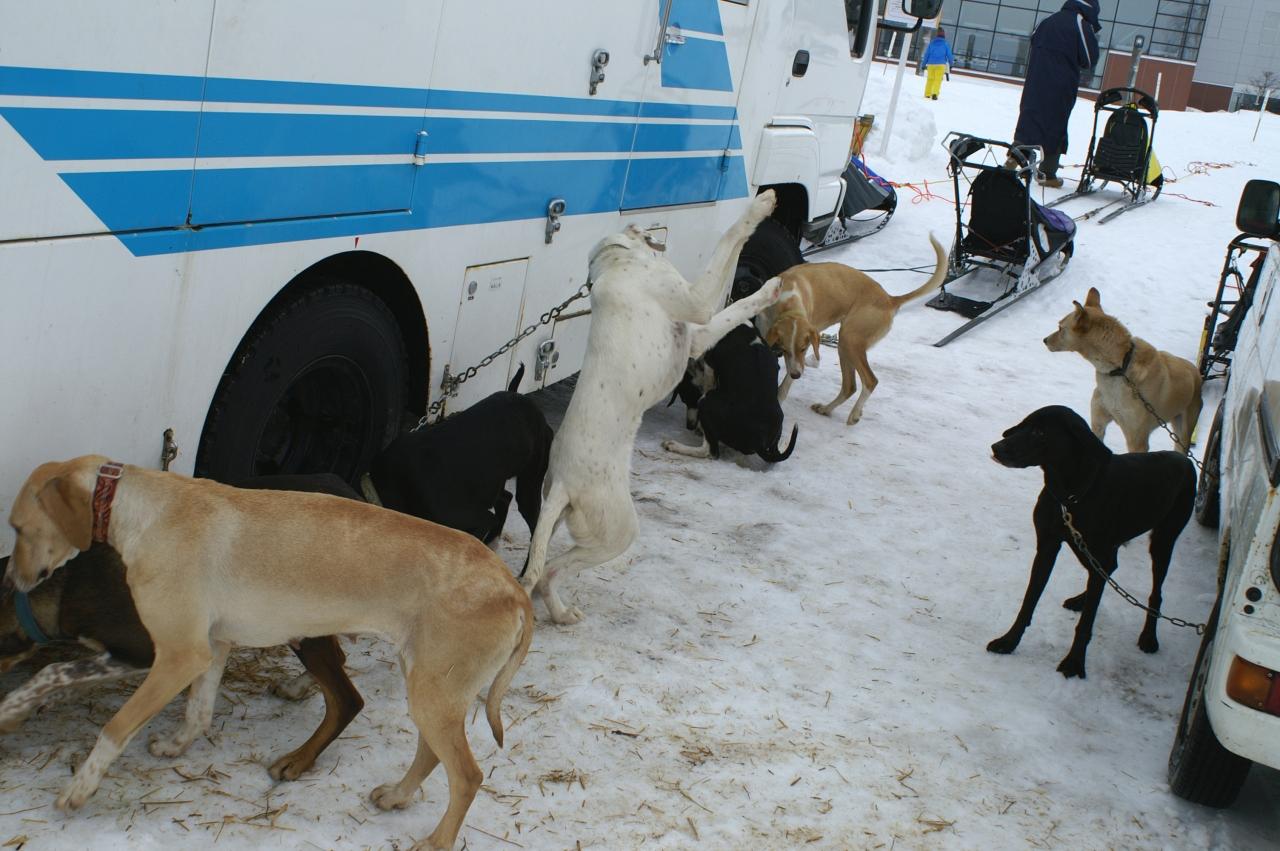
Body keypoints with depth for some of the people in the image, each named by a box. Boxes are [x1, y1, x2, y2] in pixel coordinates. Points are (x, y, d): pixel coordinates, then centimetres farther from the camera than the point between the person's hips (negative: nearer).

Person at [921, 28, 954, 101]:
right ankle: (935, 93, -21)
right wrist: (951, 63, 20)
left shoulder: (931, 43, 2)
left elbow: (926, 54, 3)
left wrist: (924, 64, 9)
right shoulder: (946, 44, -1)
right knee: (938, 80, -3)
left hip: (931, 64, 2)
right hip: (941, 64, -2)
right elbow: (949, 55, 3)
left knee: (930, 79, 12)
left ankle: (927, 94, 12)